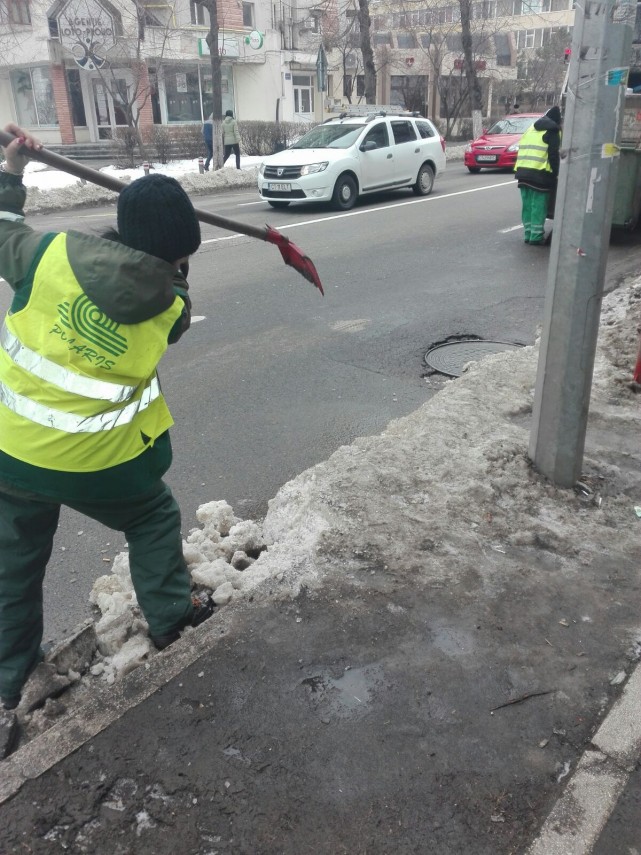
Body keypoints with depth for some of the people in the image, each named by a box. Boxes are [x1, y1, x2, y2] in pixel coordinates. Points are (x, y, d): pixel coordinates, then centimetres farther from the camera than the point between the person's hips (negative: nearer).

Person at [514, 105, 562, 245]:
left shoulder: (531, 129, 23)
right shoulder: (552, 131, 0)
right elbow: (554, 155, -7)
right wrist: (556, 173, -3)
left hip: (523, 171, 7)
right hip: (540, 174, -7)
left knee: (527, 205, 11)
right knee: (538, 206, -4)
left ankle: (528, 234, 13)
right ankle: (536, 236, -5)